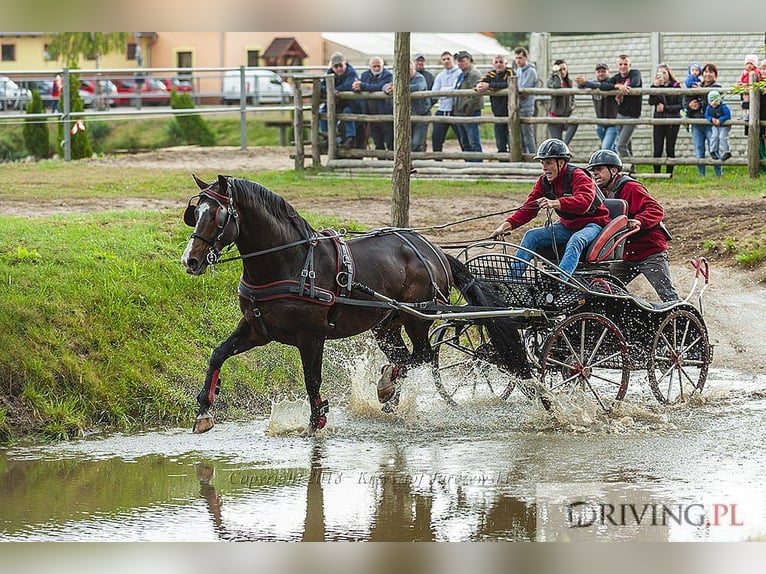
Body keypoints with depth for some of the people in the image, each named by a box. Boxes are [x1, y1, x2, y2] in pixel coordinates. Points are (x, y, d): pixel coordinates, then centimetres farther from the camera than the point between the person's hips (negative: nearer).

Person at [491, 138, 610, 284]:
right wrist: (507, 225, -17)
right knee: (532, 236, -8)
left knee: (575, 241, -38)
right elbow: (528, 208, 0)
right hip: (567, 225, 8)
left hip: (592, 224, -8)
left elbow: (584, 202, -40)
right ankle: (511, 278, -11)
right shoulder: (544, 182, 1)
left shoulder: (578, 176, -21)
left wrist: (555, 203, -55)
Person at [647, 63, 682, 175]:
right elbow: (651, 102, -7)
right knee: (657, 150, -1)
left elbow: (680, 105, -4)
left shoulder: (676, 86, -1)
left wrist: (665, 108, -11)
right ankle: (656, 173, 4)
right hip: (658, 120, 2)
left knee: (670, 149, 1)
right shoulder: (656, 86, 7)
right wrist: (655, 86, -15)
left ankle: (669, 173, 8)